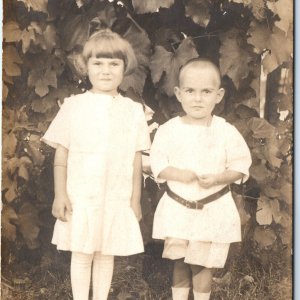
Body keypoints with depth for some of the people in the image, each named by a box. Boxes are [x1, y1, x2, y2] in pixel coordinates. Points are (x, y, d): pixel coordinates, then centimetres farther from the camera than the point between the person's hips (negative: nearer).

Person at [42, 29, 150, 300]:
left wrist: (135, 200, 4)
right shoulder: (73, 106, -1)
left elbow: (136, 160, 4)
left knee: (106, 254, 11)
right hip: (80, 197, -1)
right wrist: (60, 194, -5)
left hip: (117, 198, 1)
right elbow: (61, 155, 0)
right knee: (82, 255, 6)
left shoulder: (133, 110, 2)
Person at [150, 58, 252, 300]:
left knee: (202, 263, 7)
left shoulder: (226, 132, -8)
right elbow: (157, 162, -3)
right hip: (177, 208, 1)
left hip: (214, 210, -1)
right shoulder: (169, 130, -6)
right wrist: (177, 174, -21)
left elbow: (241, 165, -5)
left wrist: (218, 178, -21)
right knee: (180, 262, 11)